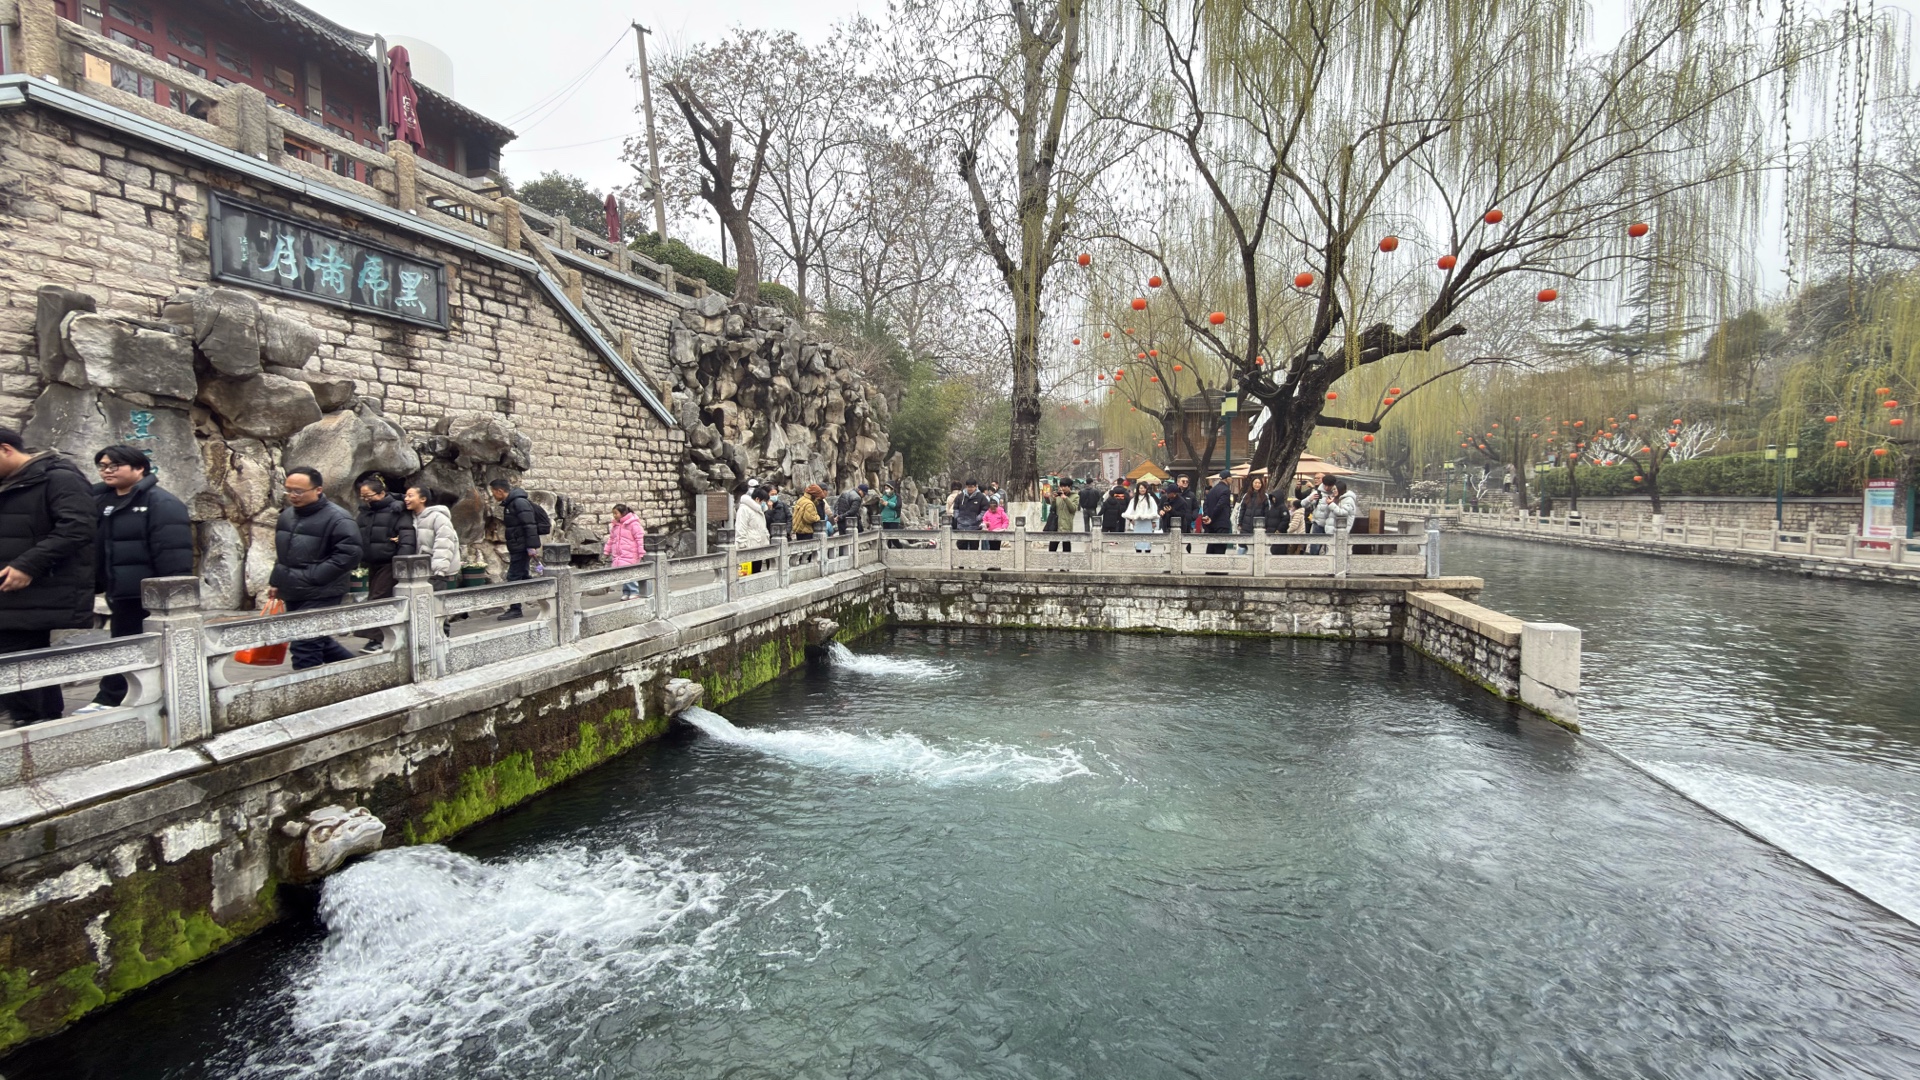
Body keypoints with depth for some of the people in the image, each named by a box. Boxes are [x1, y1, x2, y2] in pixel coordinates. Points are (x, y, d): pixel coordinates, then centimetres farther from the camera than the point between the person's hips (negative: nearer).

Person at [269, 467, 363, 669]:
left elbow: (349, 554, -22)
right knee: (319, 642, 18)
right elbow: (282, 554, 25)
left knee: (305, 648, -8)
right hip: (293, 595, 9)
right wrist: (276, 581, 19)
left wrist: (312, 578, -22)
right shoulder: (287, 515, 11)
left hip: (319, 597, -9)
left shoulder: (337, 519, -15)